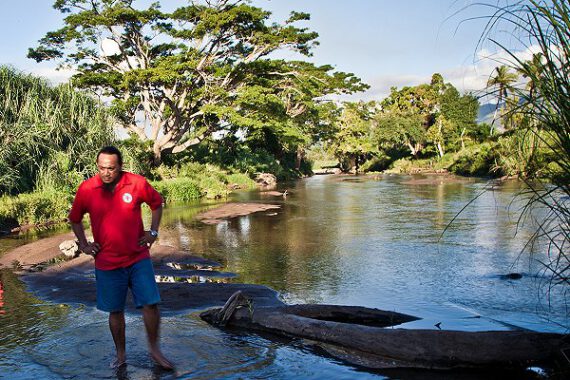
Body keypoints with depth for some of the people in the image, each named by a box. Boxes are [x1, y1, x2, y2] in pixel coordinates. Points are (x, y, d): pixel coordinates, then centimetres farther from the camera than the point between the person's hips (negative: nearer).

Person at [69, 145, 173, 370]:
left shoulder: (137, 183, -10)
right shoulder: (86, 189, -7)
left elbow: (157, 204, 9)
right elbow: (74, 219, 11)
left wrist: (153, 232, 2)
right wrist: (84, 244, 5)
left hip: (138, 258, 0)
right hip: (107, 263, 0)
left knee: (151, 304, -2)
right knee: (115, 311, 9)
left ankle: (154, 350, 18)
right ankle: (120, 355, 28)